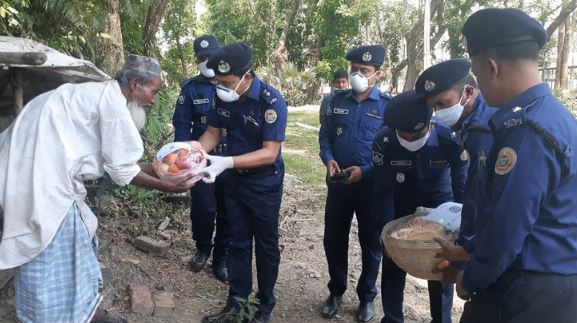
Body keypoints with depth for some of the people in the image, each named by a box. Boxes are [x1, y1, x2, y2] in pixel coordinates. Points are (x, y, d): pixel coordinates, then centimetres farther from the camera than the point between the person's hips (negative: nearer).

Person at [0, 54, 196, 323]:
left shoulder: (104, 95, 14)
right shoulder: (114, 101, -16)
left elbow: (115, 159, 16)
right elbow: (122, 169, -13)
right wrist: (167, 187, -3)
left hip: (43, 166, 11)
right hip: (39, 173, -11)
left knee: (74, 241, 18)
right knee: (51, 251, 0)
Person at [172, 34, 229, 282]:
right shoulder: (191, 88, 1)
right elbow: (182, 125, 2)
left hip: (232, 158, 0)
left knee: (228, 210, 8)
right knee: (203, 208, 0)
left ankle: (222, 257, 24)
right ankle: (203, 248, 28)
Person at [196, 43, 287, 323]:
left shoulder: (271, 101, -26)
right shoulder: (222, 96, -8)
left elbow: (269, 153, -27)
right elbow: (213, 132, 2)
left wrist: (226, 162, -37)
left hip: (264, 184, -5)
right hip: (235, 180, 5)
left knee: (266, 245, 10)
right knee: (238, 243, 14)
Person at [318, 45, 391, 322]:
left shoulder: (387, 105, -7)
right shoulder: (338, 100, 4)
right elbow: (325, 135, 10)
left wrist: (365, 170, -18)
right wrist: (328, 159, -10)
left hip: (371, 184, -3)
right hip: (338, 182, 3)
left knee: (371, 243, 11)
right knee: (333, 239, 12)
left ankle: (367, 297, 31)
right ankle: (336, 291, 34)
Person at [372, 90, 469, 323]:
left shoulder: (450, 139, -28)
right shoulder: (383, 142, -27)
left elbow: (462, 187, -18)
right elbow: (382, 191, -18)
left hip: (439, 207, 0)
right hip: (401, 208, 1)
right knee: (393, 265, 5)